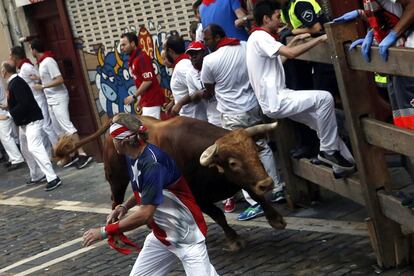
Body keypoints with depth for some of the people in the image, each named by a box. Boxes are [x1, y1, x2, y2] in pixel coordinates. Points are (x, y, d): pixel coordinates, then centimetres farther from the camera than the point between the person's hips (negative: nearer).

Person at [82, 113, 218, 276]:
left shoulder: (153, 163, -27)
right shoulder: (136, 157, 0)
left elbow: (145, 214, -29)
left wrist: (105, 231, -23)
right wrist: (126, 207, 2)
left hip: (187, 238, -8)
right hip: (161, 235, 8)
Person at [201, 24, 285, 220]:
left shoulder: (210, 60, -13)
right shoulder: (246, 47, 0)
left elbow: (209, 90, 1)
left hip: (232, 115, -6)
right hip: (254, 107, 6)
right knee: (263, 148, 18)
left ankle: (255, 202, -2)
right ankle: (277, 190, 25)